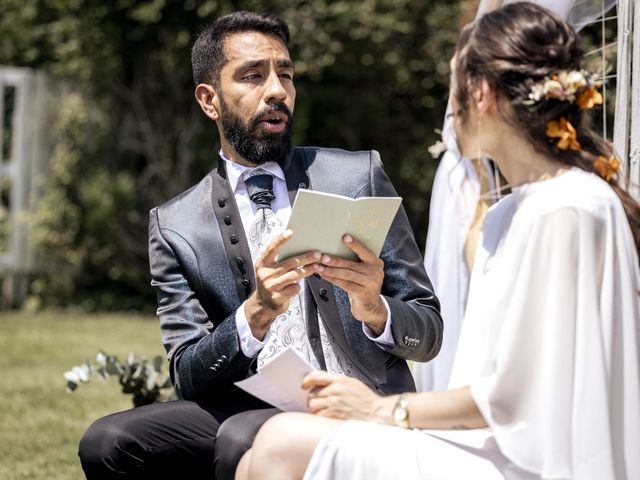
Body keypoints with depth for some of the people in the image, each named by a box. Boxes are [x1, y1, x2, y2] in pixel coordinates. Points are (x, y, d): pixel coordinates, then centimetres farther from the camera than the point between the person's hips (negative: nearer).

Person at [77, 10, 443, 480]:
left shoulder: (359, 176, 5)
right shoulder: (175, 226, 7)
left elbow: (429, 334, 5)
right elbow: (189, 378, -1)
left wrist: (374, 311, -18)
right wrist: (257, 314, -20)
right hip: (249, 414, 3)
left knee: (243, 439, -33)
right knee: (108, 442, -23)